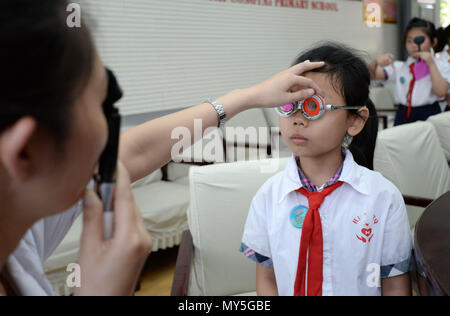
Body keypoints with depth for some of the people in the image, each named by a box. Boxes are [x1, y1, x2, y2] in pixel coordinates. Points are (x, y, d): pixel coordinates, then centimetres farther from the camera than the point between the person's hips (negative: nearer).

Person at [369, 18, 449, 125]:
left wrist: (431, 64, -12)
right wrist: (376, 62, -18)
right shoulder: (399, 67, 9)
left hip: (428, 116, -3)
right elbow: (372, 76, 3)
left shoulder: (438, 67, 1)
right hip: (403, 116, 3)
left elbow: (441, 92, -13)